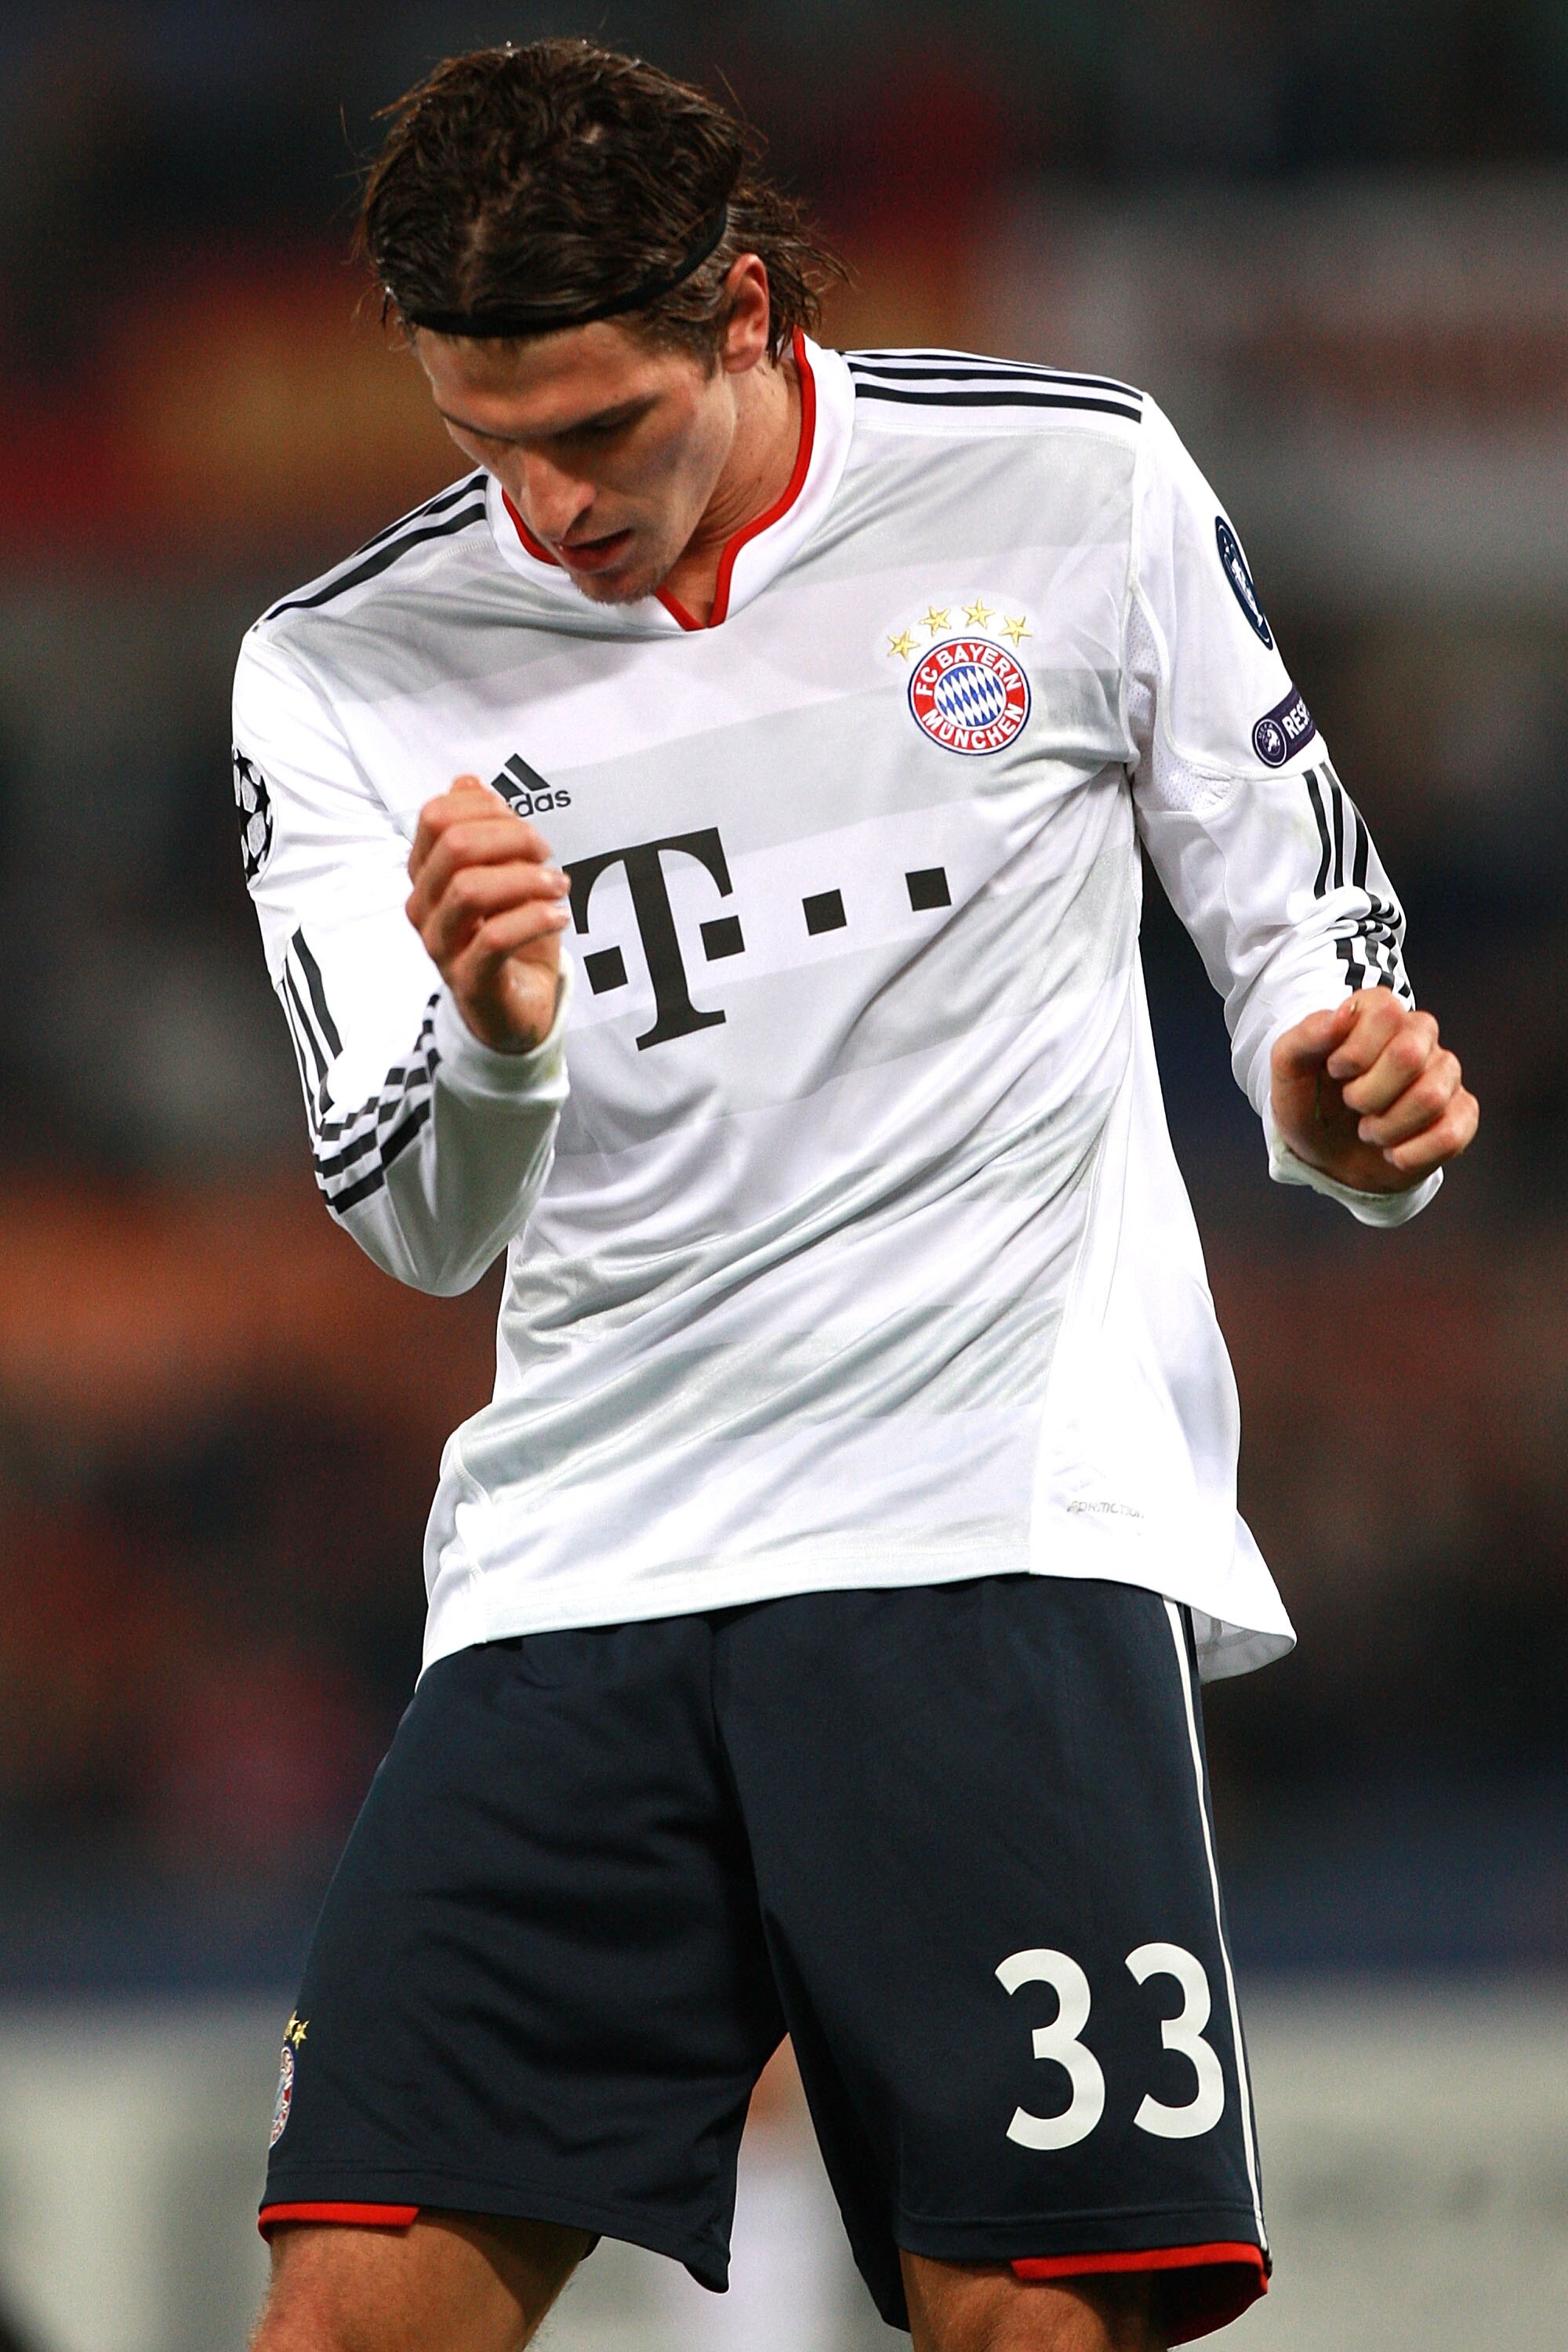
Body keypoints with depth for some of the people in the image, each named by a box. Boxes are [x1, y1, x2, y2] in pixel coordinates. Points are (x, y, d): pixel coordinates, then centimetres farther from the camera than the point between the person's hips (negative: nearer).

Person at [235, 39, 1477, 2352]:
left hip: (1015, 1530, -2)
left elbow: (1293, 898, 15)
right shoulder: (344, 675, 4)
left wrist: (1346, 1100, -7)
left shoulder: (1081, 487, 1)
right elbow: (419, 1226, -3)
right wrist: (492, 1044, -25)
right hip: (580, 1568, 2)